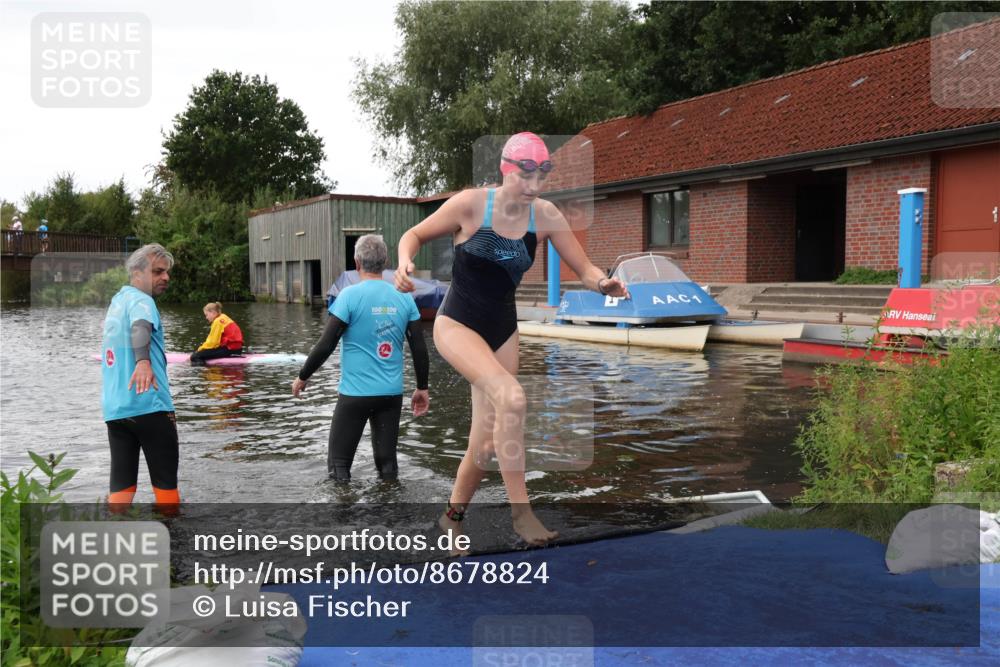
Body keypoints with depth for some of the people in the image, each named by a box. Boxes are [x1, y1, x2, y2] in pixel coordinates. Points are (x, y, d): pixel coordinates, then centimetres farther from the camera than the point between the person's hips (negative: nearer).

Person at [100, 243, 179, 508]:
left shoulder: (117, 300, 17)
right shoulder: (140, 300, -11)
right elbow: (140, 327, -33)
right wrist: (143, 361, -51)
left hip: (114, 407, 8)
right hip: (149, 405, -8)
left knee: (121, 481, 5)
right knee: (165, 479, 5)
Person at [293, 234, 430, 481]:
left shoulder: (350, 295, -10)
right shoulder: (404, 297, 2)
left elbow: (326, 345, -11)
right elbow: (419, 349, 3)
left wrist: (302, 377, 3)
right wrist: (422, 388, 14)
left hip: (356, 392, -4)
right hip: (392, 393, 4)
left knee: (338, 464, 7)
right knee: (388, 464, 12)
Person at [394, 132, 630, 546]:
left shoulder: (546, 216, -6)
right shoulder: (471, 204, -14)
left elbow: (585, 270, -5)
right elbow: (415, 235, -3)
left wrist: (603, 283, -28)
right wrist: (405, 263, -24)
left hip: (502, 329, 5)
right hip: (456, 325, -4)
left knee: (489, 437, 7)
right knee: (511, 397, -29)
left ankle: (453, 516, 31)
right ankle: (520, 510, -17)